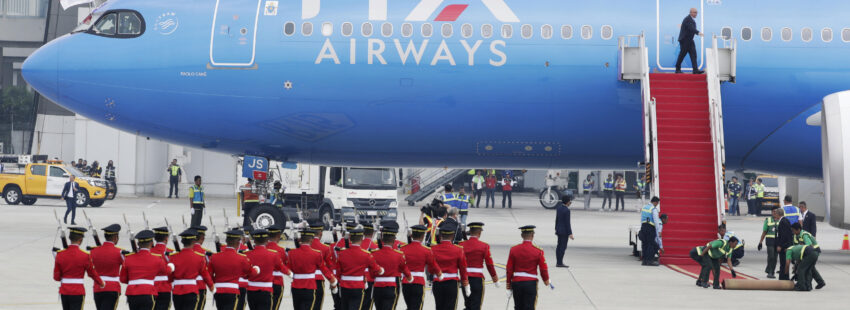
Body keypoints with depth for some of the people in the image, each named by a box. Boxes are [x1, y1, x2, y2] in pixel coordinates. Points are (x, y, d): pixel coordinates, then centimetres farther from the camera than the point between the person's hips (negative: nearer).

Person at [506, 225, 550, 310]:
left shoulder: (514, 250, 0)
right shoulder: (538, 251, -7)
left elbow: (509, 269, 2)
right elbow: (544, 268, -2)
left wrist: (508, 283, 12)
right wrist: (546, 281, 16)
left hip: (516, 282, 3)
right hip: (531, 283, -3)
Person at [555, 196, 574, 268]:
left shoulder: (559, 208, 6)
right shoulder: (567, 210, -19)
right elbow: (567, 223, -19)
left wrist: (556, 229, 25)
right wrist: (570, 233, -15)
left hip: (559, 230, 9)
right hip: (564, 231, -9)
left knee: (559, 246, 13)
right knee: (563, 247, -4)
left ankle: (558, 262, 17)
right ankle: (560, 263, -4)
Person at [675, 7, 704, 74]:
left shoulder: (692, 19, 12)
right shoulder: (687, 19, -18)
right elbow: (691, 28, -33)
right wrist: (698, 32, -46)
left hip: (690, 40, 9)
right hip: (684, 40, -9)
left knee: (693, 55, -2)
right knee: (682, 54, 1)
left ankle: (695, 70, -8)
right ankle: (677, 69, 14)